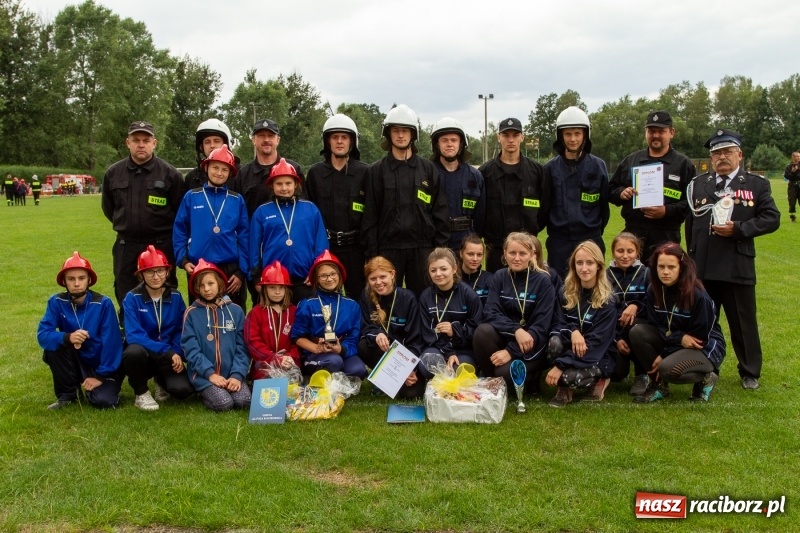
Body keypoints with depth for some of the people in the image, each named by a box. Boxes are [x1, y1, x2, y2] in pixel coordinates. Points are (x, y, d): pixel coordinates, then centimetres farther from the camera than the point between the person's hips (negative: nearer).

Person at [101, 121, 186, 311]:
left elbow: (181, 210, 1)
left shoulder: (169, 173, -6)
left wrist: (162, 229, 6)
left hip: (161, 247, -3)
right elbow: (108, 208, 18)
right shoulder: (113, 173, 4)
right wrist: (127, 225, 14)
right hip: (126, 247, 3)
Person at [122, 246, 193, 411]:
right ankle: (141, 393, -8)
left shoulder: (175, 297, -2)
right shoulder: (132, 298, -12)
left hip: (169, 357, 2)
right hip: (142, 355, -2)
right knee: (134, 351, -38)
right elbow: (133, 336, -20)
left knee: (183, 389, -24)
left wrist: (176, 353, -15)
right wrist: (167, 352, -27)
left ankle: (161, 382, 15)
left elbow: (182, 330, 4)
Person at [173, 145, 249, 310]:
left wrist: (242, 271, -3)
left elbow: (244, 237, 2)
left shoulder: (237, 200, 3)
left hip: (231, 270, 0)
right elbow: (179, 231, 5)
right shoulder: (191, 197, 3)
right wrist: (183, 260, -6)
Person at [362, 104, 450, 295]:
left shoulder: (428, 169, 6)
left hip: (421, 248, 1)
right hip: (388, 248, -1)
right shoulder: (377, 170, 3)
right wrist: (372, 252, -5)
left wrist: (440, 248, 0)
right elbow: (370, 215, 0)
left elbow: (439, 210, 5)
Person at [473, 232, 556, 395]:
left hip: (532, 345, -3)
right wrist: (516, 330, -28)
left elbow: (541, 325, -14)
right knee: (482, 331, -29)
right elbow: (490, 313, -9)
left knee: (505, 372, -30)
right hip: (505, 336, 3)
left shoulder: (543, 280, -8)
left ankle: (530, 378, 5)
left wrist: (511, 351, -23)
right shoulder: (499, 277, 1)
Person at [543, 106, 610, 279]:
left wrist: (596, 232, 10)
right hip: (559, 241, 0)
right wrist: (553, 229, 6)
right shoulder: (550, 168, 2)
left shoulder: (598, 166, 1)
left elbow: (604, 205, 6)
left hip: (590, 240, 0)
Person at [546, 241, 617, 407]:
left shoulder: (607, 301, -14)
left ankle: (598, 380, 2)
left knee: (568, 376, -33)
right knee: (555, 342, -30)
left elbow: (596, 342, -20)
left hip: (596, 357, -4)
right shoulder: (567, 292, -1)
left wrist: (560, 365, -27)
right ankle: (564, 388, -8)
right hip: (570, 348, 4)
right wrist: (572, 331, -28)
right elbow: (559, 324, -1)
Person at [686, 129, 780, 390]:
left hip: (738, 268, -2)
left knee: (744, 322, 8)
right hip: (703, 268, 2)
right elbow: (690, 222, 10)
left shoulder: (757, 184, 3)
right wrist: (692, 257, 7)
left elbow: (771, 218, -4)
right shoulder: (698, 184, 10)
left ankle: (750, 373, 23)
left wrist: (738, 229, -17)